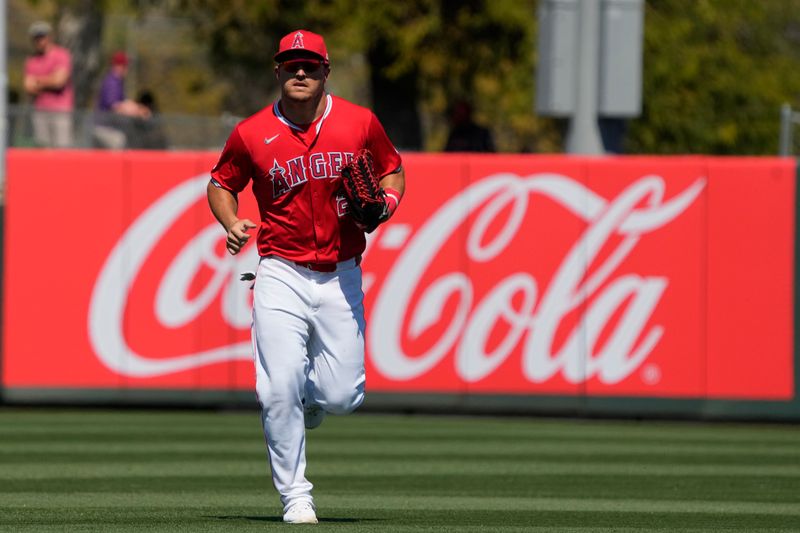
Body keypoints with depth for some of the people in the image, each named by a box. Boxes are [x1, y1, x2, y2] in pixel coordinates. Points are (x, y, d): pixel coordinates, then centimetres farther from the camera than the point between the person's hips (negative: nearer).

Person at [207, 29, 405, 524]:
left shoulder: (360, 122, 0)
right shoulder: (252, 134, -3)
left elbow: (392, 169, 14)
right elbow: (221, 183, 12)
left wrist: (384, 203, -7)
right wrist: (231, 223, -8)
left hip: (341, 276, 1)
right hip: (281, 275, -1)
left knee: (342, 397, -2)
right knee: (279, 390, -13)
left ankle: (308, 402, 36)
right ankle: (295, 497, 1)